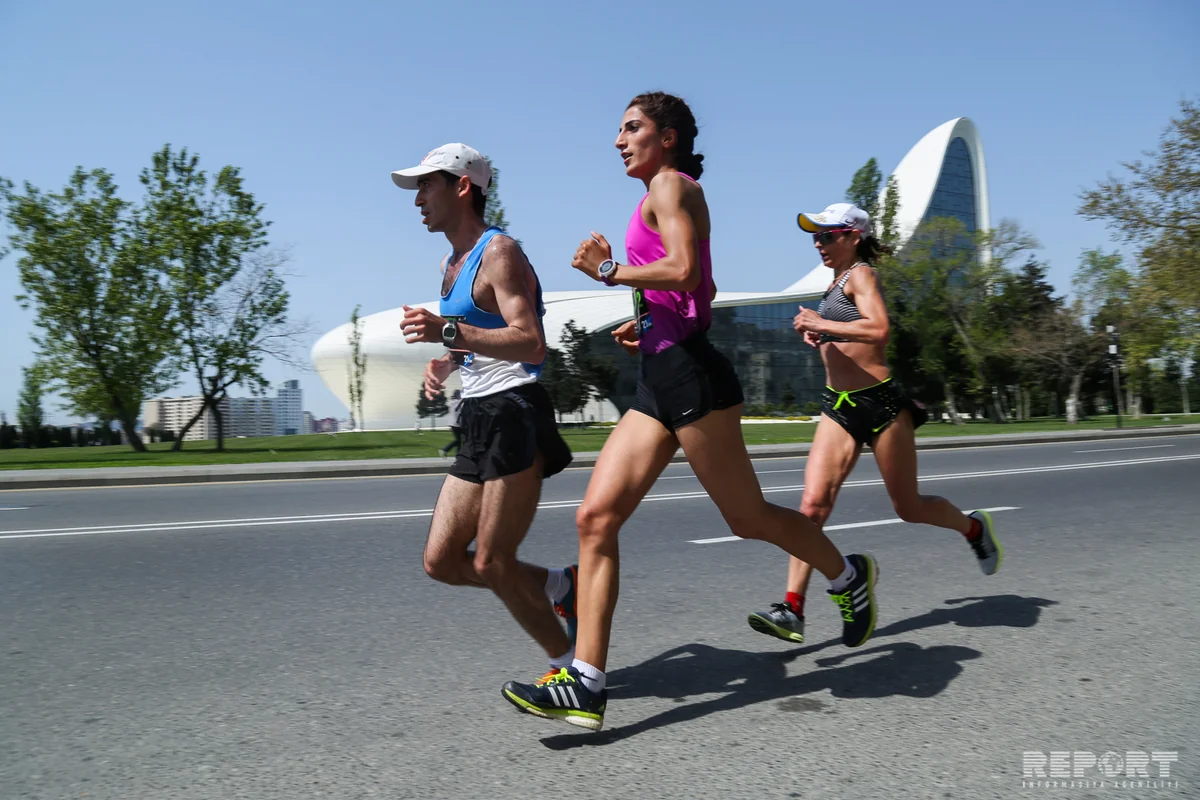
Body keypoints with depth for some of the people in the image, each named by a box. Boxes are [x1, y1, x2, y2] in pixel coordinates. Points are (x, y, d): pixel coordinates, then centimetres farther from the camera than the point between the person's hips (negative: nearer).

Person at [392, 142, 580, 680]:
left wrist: (448, 332, -33)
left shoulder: (499, 253, -10)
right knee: (442, 562, 8)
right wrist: (445, 360, 10)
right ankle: (560, 586, 22)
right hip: (479, 421, 10)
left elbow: (530, 343, -23)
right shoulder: (452, 265, 19)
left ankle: (569, 665, 15)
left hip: (513, 418, -9)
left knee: (492, 564, -4)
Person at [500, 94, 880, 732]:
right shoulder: (667, 197, 25)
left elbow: (683, 271, -21)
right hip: (658, 382, 10)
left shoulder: (670, 185, -3)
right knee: (596, 517, -3)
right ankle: (586, 685, -3)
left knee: (746, 517, 3)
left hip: (689, 374, -10)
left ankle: (848, 576, 31)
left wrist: (610, 271, -9)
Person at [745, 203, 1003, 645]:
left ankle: (974, 528, 40)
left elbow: (879, 330, -28)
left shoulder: (861, 274, -9)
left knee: (908, 507, 8)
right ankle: (792, 610, -12)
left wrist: (820, 322, -21)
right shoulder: (838, 282, 16)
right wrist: (816, 335, 12)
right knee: (813, 503, -9)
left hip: (879, 403, -7)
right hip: (839, 408, 7)